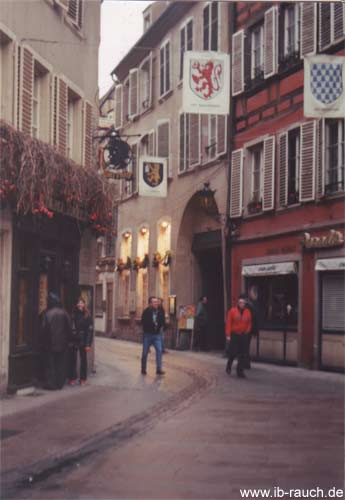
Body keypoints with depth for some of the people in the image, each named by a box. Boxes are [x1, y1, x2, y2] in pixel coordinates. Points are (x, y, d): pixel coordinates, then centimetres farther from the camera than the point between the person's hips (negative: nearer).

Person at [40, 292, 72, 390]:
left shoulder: (46, 314, -13)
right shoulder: (64, 313, -3)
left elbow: (43, 329, -9)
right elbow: (69, 329, 1)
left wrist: (43, 342, 1)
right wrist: (67, 340, 11)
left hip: (49, 344, -3)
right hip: (62, 344, 3)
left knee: (50, 364, 5)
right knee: (61, 364, 12)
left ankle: (50, 384, 4)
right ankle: (60, 383, 15)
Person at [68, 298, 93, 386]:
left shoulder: (87, 316, -3)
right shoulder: (73, 315, 0)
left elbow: (90, 330, -4)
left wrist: (88, 344, -9)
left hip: (83, 341, -1)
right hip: (73, 341, 1)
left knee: (83, 360, 7)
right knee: (72, 359, 3)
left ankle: (83, 379, 15)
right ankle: (72, 378, 12)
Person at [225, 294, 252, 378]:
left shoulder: (248, 312, 5)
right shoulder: (232, 311, -5)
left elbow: (249, 323, 14)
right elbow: (228, 323, -6)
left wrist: (247, 331, 1)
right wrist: (228, 334, -9)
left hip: (243, 335, 3)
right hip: (234, 335, -3)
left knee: (242, 355, 2)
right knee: (233, 352, -4)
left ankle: (240, 371, 8)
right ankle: (229, 366, 24)